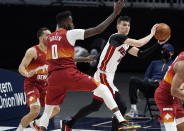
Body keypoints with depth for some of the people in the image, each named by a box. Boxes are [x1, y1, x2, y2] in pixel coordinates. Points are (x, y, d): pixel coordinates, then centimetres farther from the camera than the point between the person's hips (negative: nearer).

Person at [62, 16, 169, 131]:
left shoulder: (125, 44, 14)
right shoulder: (116, 37, -16)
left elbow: (140, 54, 13)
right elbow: (139, 43, -25)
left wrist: (159, 44, 8)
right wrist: (151, 34, -10)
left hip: (107, 78, 10)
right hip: (103, 77, -10)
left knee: (95, 106, 17)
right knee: (121, 107, -12)